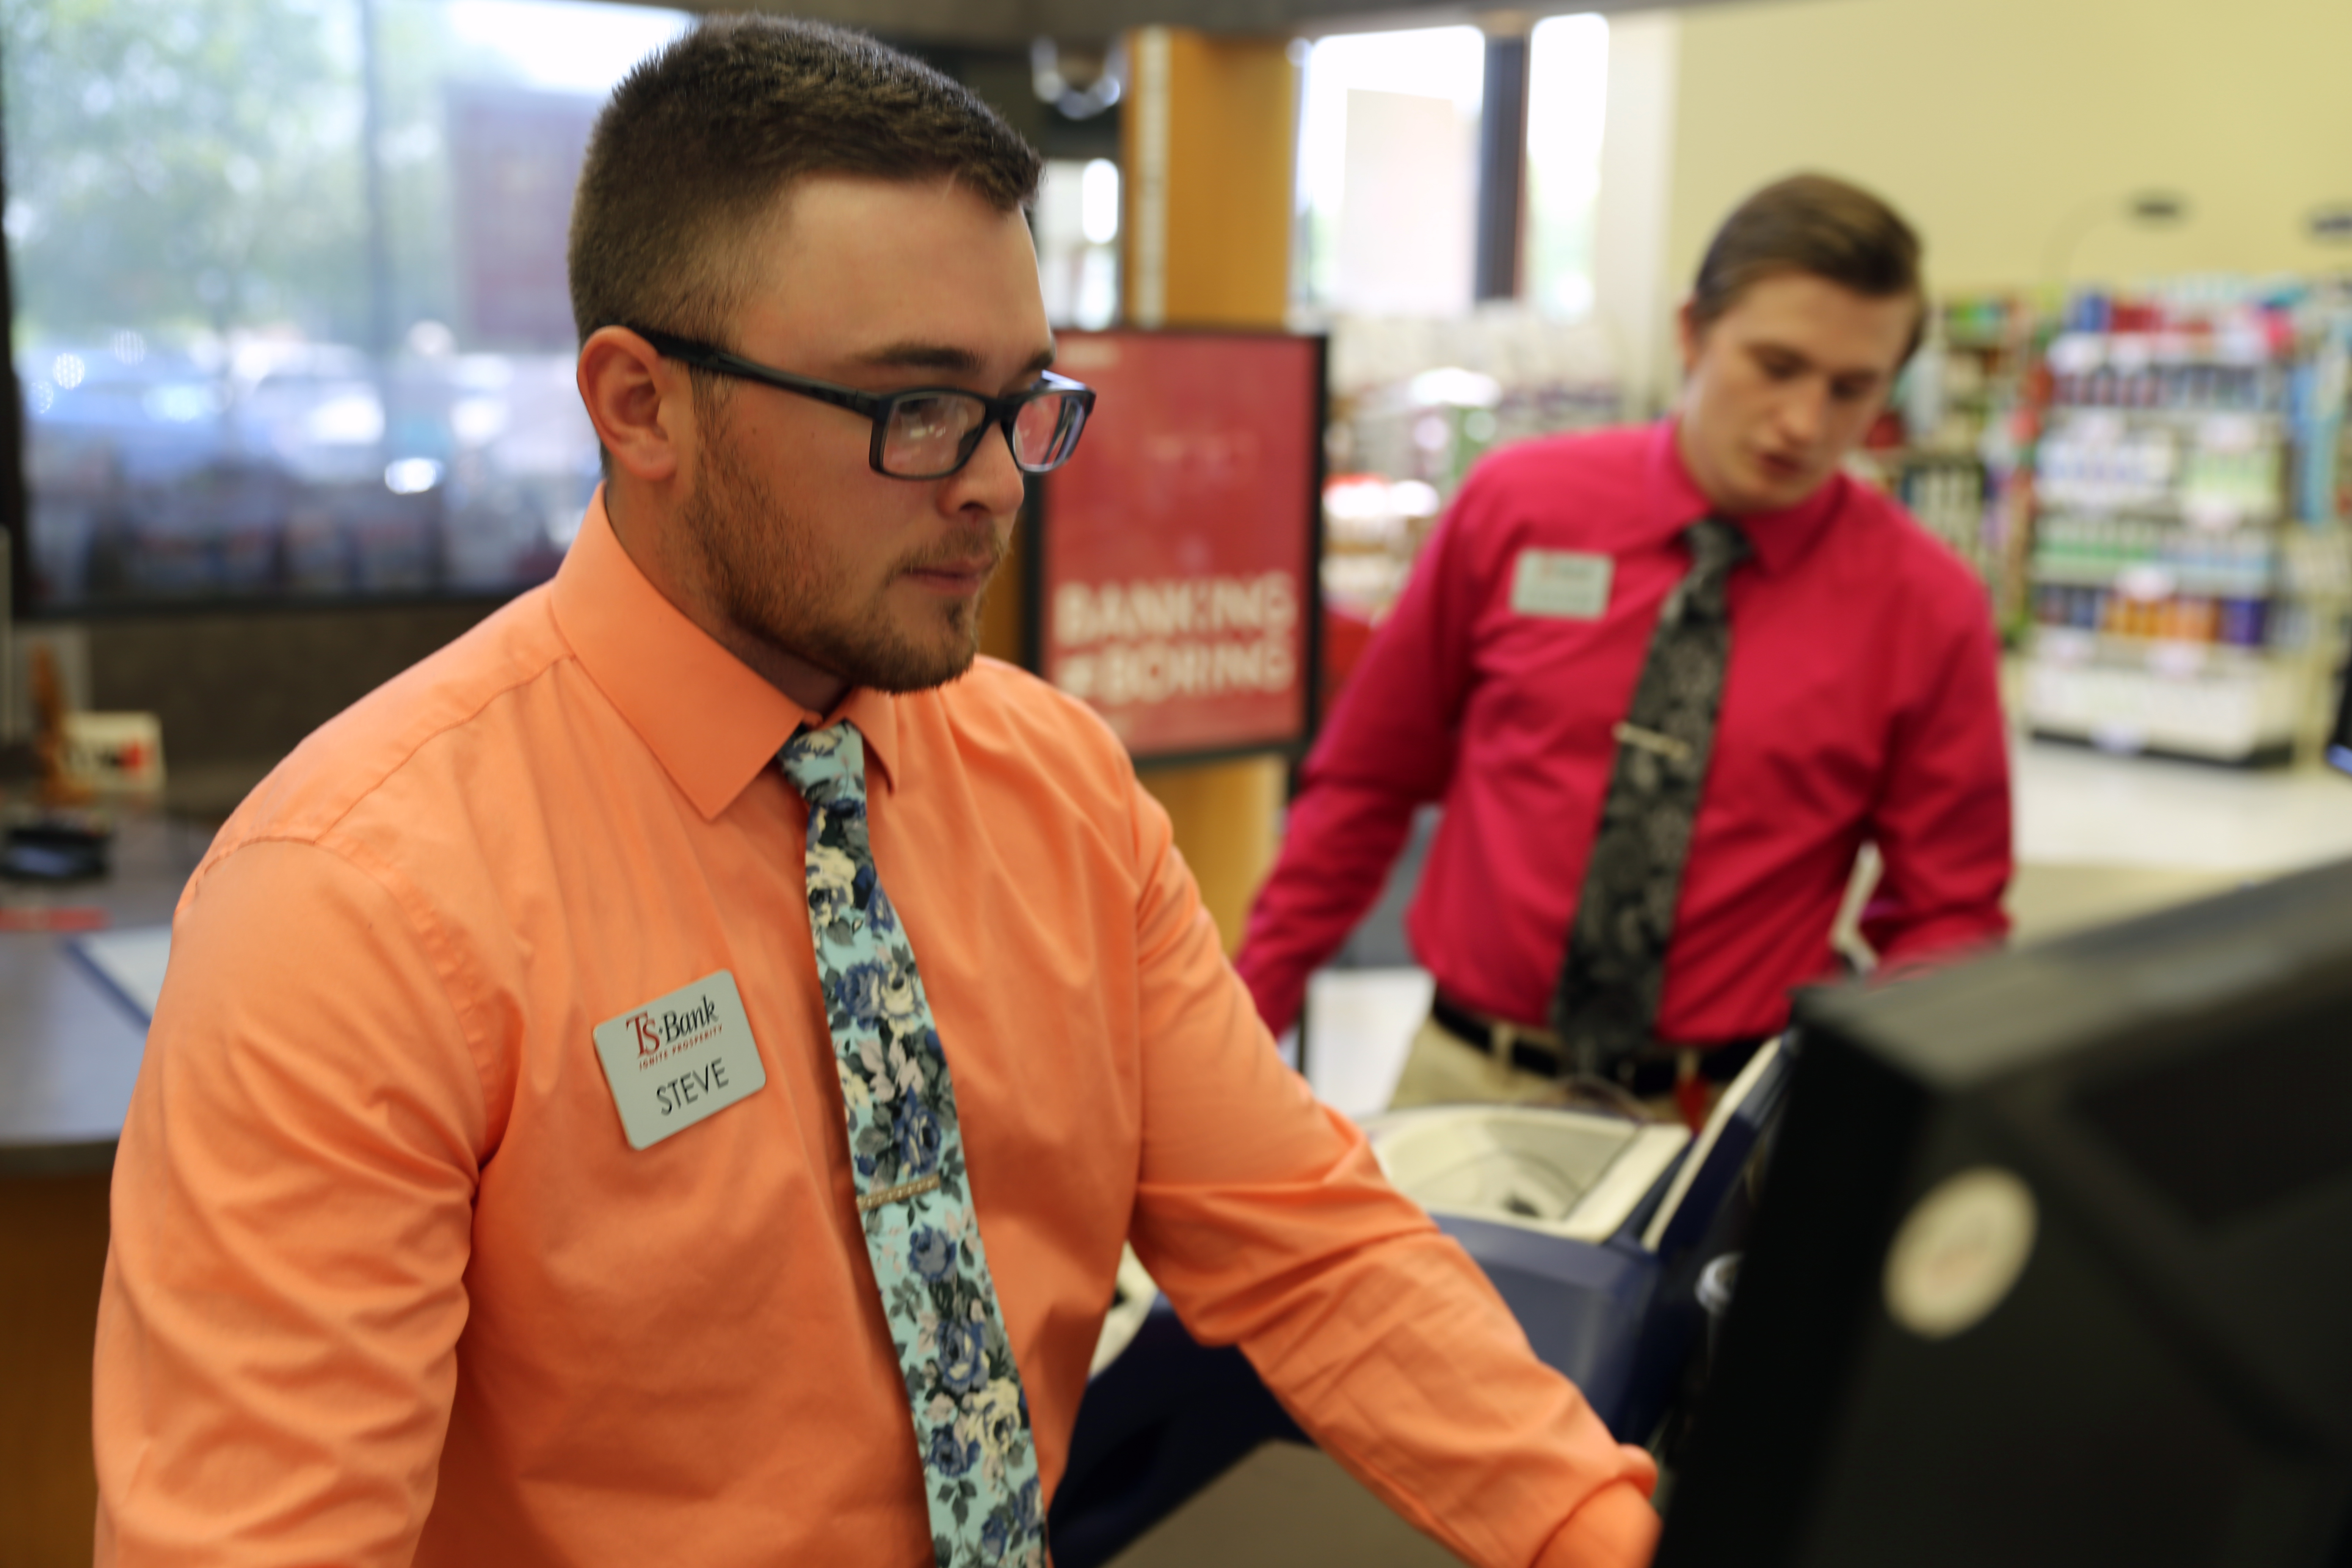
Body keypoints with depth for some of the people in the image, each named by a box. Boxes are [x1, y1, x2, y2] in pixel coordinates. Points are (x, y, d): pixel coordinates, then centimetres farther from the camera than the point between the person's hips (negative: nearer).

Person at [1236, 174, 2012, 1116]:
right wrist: (1246, 1015, 7)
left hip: (1730, 1118, 1)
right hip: (1464, 1075, 0)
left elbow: (1948, 914, 5)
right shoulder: (1514, 507, -1)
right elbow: (1366, 781, 7)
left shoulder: (1929, 606, -2)